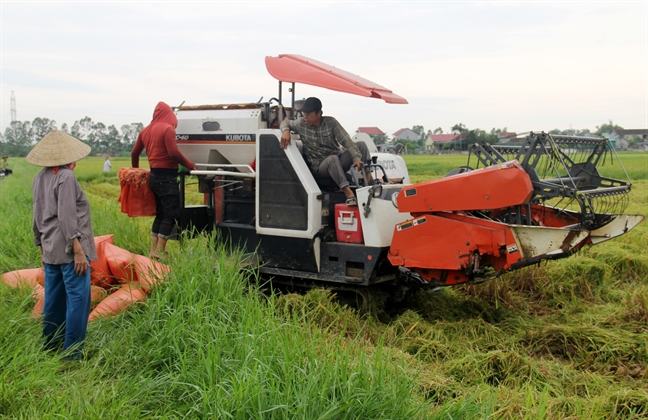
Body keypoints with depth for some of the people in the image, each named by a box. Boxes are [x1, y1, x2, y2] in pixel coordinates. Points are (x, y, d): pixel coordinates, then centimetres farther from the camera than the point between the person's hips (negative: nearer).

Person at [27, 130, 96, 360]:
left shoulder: (40, 178, 11)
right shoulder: (65, 177, -14)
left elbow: (37, 216, 17)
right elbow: (66, 217, -19)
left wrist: (41, 246, 24)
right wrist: (78, 250, -18)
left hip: (50, 250, 9)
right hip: (69, 249, -9)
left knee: (53, 299, 16)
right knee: (77, 299, -3)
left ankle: (50, 348, 27)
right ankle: (72, 353, 1)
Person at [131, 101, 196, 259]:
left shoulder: (145, 131, 14)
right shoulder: (168, 129, -10)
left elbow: (134, 153, 21)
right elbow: (174, 153, -20)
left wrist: (135, 169, 37)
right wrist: (190, 165, -9)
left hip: (154, 175, 8)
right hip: (167, 177, -8)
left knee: (160, 213, 16)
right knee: (171, 215, -3)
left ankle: (153, 251, 17)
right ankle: (159, 252, -5)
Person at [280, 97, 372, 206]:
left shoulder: (330, 122, -3)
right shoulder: (301, 123, 0)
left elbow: (346, 141, -12)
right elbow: (285, 122, 18)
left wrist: (357, 158, -28)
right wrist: (285, 131, -9)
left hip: (338, 164, 3)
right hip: (318, 166, -2)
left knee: (361, 145, -16)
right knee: (333, 159, -38)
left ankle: (369, 180, -24)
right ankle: (348, 193, -46)